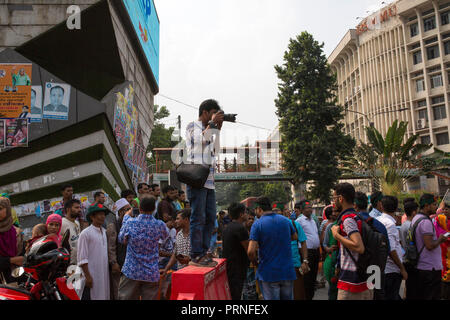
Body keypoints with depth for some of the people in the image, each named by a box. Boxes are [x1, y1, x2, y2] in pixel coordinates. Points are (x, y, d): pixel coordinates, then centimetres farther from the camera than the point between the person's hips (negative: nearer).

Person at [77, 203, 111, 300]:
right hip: (92, 276, -6)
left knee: (104, 296, 10)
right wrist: (87, 276, -14)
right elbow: (82, 258, -11)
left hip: (104, 276, 6)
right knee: (92, 296, -1)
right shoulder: (86, 233, -9)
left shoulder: (105, 232, 10)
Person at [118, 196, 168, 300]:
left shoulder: (130, 223, -8)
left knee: (126, 297, 9)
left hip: (131, 272, 0)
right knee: (149, 298, 6)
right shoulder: (159, 225, -6)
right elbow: (165, 236, 16)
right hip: (152, 274, 1)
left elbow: (121, 239, 11)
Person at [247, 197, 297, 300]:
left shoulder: (257, 224, -12)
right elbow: (295, 237, 22)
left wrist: (256, 263, 0)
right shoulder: (285, 220, 3)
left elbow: (251, 252, -18)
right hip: (287, 271, 5)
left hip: (268, 273, -4)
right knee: (288, 298, 18)